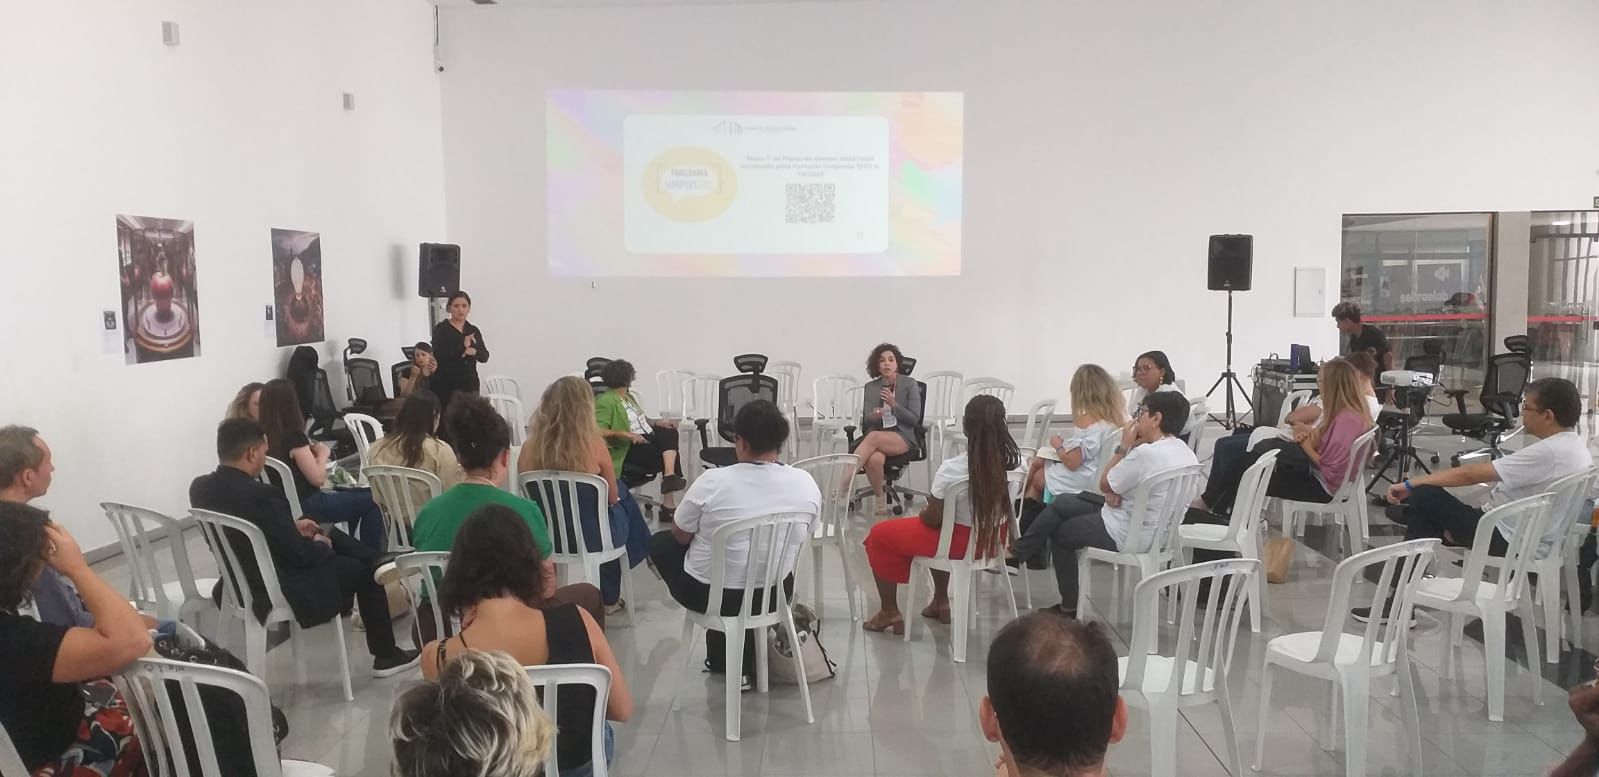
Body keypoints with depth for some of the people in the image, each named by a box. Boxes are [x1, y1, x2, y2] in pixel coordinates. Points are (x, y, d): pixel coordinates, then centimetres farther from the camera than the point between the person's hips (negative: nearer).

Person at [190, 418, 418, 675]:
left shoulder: (199, 487, -6)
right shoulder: (261, 496, -30)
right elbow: (300, 554, -21)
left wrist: (292, 527, 9)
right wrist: (321, 545, 1)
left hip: (237, 585, 8)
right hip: (279, 593, -8)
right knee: (360, 569, 16)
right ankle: (385, 655, 27)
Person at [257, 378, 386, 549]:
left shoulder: (264, 436, 2)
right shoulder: (293, 437, -21)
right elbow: (317, 478, -19)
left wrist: (310, 450, 10)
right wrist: (323, 454, -3)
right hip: (305, 506, -9)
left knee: (352, 495, 26)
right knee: (372, 500, -3)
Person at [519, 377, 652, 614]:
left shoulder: (531, 447, -12)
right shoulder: (593, 445, -20)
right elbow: (613, 496, -7)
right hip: (591, 537, -4)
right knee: (623, 506, 31)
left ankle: (609, 596, 44)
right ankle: (609, 598, 45)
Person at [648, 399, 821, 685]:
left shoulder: (713, 481, -22)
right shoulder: (806, 483, -12)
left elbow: (680, 536, -7)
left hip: (710, 595, -4)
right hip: (774, 593, 4)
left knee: (659, 542, 24)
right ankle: (745, 660, 34)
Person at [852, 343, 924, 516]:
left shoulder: (909, 385, 3)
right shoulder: (871, 387, 9)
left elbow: (914, 419, -1)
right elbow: (866, 422, 7)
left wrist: (894, 405, -16)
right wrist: (872, 417, -18)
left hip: (902, 437, -2)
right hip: (876, 434, 2)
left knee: (874, 437, -37)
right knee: (874, 459, -36)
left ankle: (843, 484, -39)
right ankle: (880, 501, -15)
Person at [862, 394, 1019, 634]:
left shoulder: (951, 469, -28)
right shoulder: (1015, 461, -13)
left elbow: (933, 519, -18)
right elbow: (997, 503, 4)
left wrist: (923, 513, 6)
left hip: (959, 544, -6)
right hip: (994, 539, 6)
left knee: (879, 535, 13)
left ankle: (890, 613, 18)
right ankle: (941, 602, 40)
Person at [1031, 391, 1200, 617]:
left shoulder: (1146, 453, -29)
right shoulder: (1186, 454, 0)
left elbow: (1104, 485, -15)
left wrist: (1124, 446, -10)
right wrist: (1115, 493, -5)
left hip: (1126, 538, -9)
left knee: (1059, 532, 17)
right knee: (1061, 504, 18)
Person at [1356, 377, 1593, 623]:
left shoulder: (1549, 453, -23)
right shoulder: (1577, 445, 7)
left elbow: (1471, 474, -23)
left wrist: (1410, 484, -14)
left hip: (1510, 541, -10)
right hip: (1528, 534, 10)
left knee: (1423, 497, -8)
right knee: (1424, 514, 12)